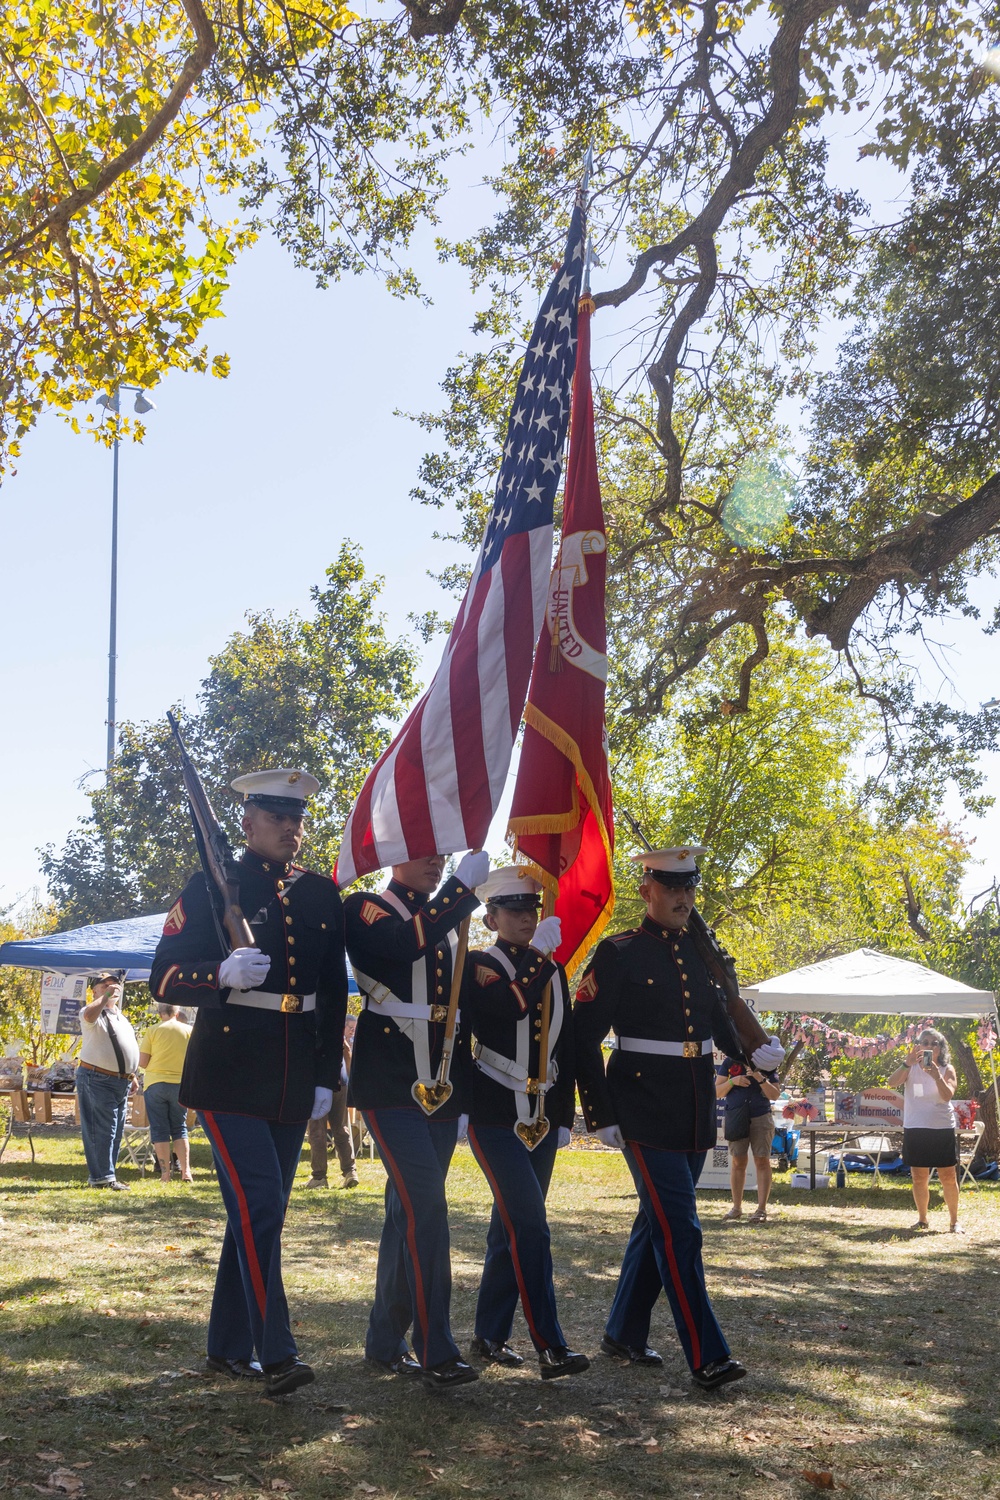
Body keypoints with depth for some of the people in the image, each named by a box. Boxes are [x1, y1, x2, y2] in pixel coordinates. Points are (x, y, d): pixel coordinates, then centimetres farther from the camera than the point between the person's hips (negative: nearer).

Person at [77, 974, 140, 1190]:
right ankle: (101, 1176, -8)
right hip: (97, 1080, -8)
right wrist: (106, 995, -24)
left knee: (115, 1132, 10)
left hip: (121, 1082, 8)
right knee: (101, 1130, -10)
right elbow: (89, 1015, -32)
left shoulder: (122, 1018, 21)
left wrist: (132, 1077, 23)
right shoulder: (94, 1013, -4)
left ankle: (108, 1174, 16)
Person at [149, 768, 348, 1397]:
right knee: (260, 1204, -14)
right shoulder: (211, 888, -4)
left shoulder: (323, 896, 10)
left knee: (258, 1211, 11)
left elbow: (334, 993, 15)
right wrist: (223, 974, -27)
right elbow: (165, 979, -7)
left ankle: (229, 1346, 23)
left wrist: (328, 1077, 10)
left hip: (294, 1082, 5)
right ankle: (276, 1354, -10)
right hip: (229, 1077, -5)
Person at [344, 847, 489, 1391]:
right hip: (390, 1087, -7)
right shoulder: (366, 908, -3)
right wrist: (462, 886, -23)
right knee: (425, 1205, -16)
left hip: (443, 1089, 7)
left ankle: (385, 1341, 20)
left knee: (409, 1211, 11)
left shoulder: (449, 919, 18)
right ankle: (436, 1353, -13)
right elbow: (404, 946, -26)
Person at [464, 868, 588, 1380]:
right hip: (495, 1117, -6)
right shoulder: (478, 966, -4)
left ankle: (490, 1335, 20)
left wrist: (565, 1116, 14)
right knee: (529, 1223, -14)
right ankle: (551, 1346, -14)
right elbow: (510, 1005, -26)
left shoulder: (552, 972, 14)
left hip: (542, 1118, 6)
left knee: (512, 1225, 10)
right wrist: (541, 952, -21)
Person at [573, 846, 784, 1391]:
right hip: (645, 1116, -7)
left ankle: (624, 1333, 28)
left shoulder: (701, 952, 10)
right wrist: (600, 1117, -10)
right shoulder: (618, 954, -8)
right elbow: (583, 1037, -8)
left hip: (695, 1116, 7)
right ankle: (706, 1357, -6)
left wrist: (757, 1053, -4)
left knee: (657, 1224, 15)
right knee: (678, 1230, -9)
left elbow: (722, 1019, 17)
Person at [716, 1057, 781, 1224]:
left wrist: (760, 1079, -18)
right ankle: (737, 1208, 12)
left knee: (762, 1161, -5)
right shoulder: (730, 1062, 4)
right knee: (737, 1162, 3)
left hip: (761, 1118, -1)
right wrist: (732, 1081, -14)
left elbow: (774, 1095, -3)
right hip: (736, 1117, 1)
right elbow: (718, 1092, 4)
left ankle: (761, 1210, -2)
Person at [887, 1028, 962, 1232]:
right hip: (915, 1129, 1)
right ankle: (922, 1219, 20)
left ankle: (954, 1221, 10)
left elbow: (948, 1096, -17)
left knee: (948, 1177, 0)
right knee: (919, 1178, 7)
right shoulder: (911, 1068, 1)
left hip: (942, 1129, -1)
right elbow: (891, 1083, -18)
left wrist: (937, 1076, -34)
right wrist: (907, 1064, -33)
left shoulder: (947, 1069, 0)